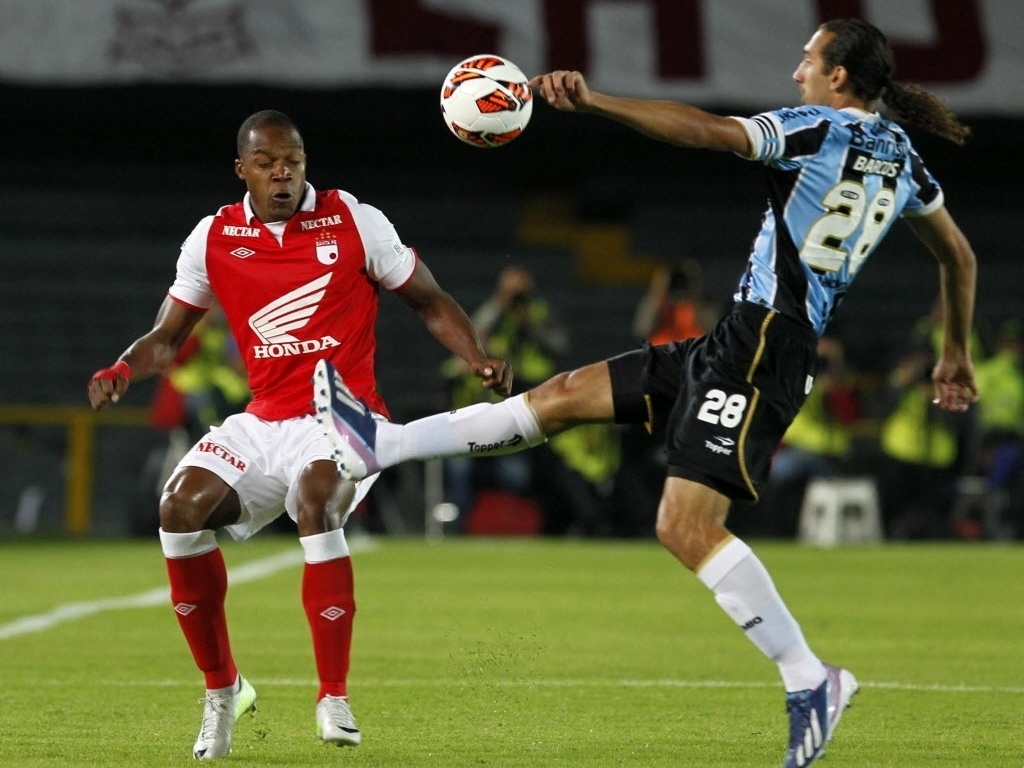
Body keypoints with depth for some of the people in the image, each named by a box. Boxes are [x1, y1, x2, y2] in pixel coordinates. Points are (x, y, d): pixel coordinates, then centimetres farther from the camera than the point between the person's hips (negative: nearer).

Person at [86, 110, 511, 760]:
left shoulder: (355, 222, -2)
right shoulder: (214, 238, 5)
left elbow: (430, 302, 6)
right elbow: (168, 337, 12)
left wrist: (479, 359, -11)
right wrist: (120, 371, -9)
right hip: (263, 421, 4)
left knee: (315, 500, -34)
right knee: (182, 507, -20)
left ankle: (334, 698, -24)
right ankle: (222, 689, -1)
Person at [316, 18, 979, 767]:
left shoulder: (822, 129, -10)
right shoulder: (901, 158, 14)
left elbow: (706, 130, -23)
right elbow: (959, 255, 25)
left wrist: (593, 100, -27)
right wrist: (956, 353, 38)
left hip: (759, 348, -10)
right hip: (741, 343, 10)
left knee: (686, 527, -17)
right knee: (565, 395, 9)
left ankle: (810, 680, -15)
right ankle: (380, 445, 12)